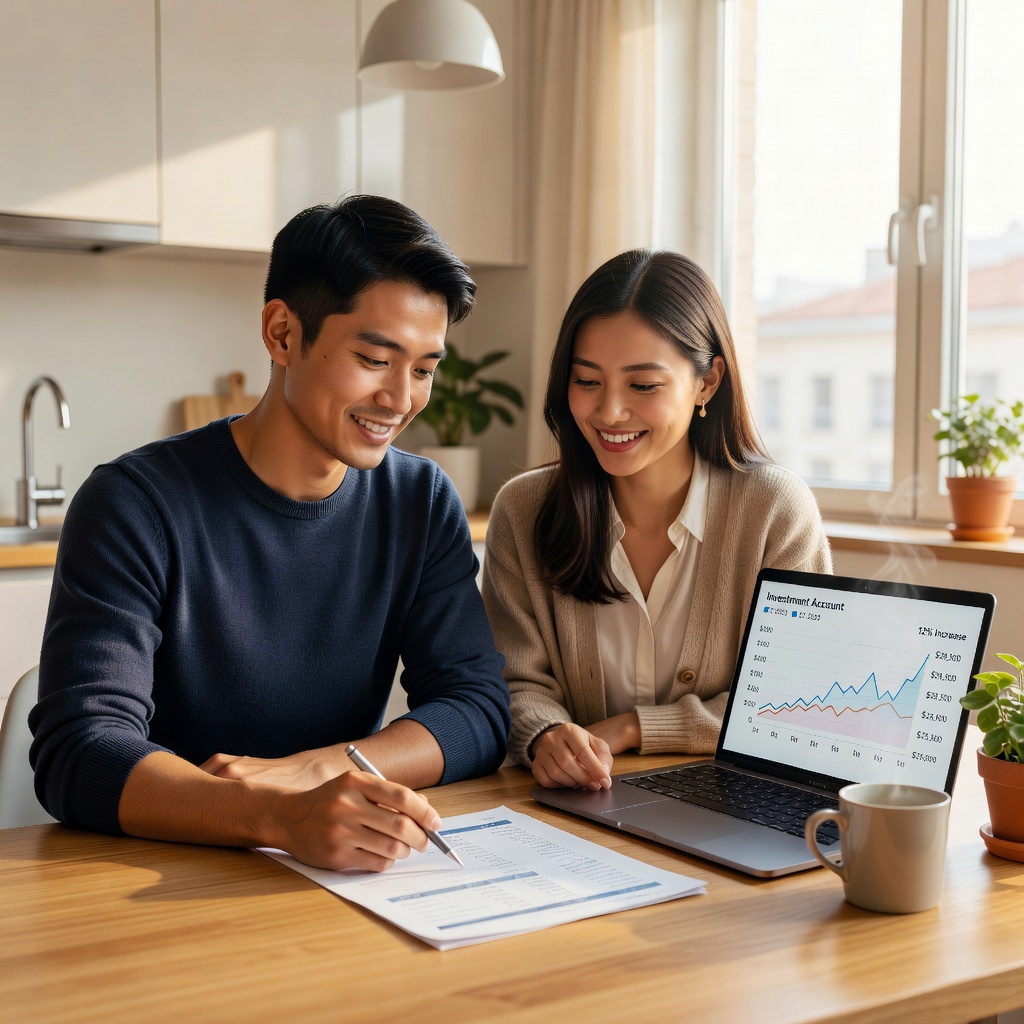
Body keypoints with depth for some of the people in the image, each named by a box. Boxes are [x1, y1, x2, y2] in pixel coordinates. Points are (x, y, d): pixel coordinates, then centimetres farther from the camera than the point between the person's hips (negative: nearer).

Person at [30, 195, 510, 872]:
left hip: (353, 876, 3)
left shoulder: (424, 503, 3)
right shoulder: (134, 505, -11)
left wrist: (310, 768, -21)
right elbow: (79, 753, -20)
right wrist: (285, 817, -38)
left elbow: (479, 707, -3)